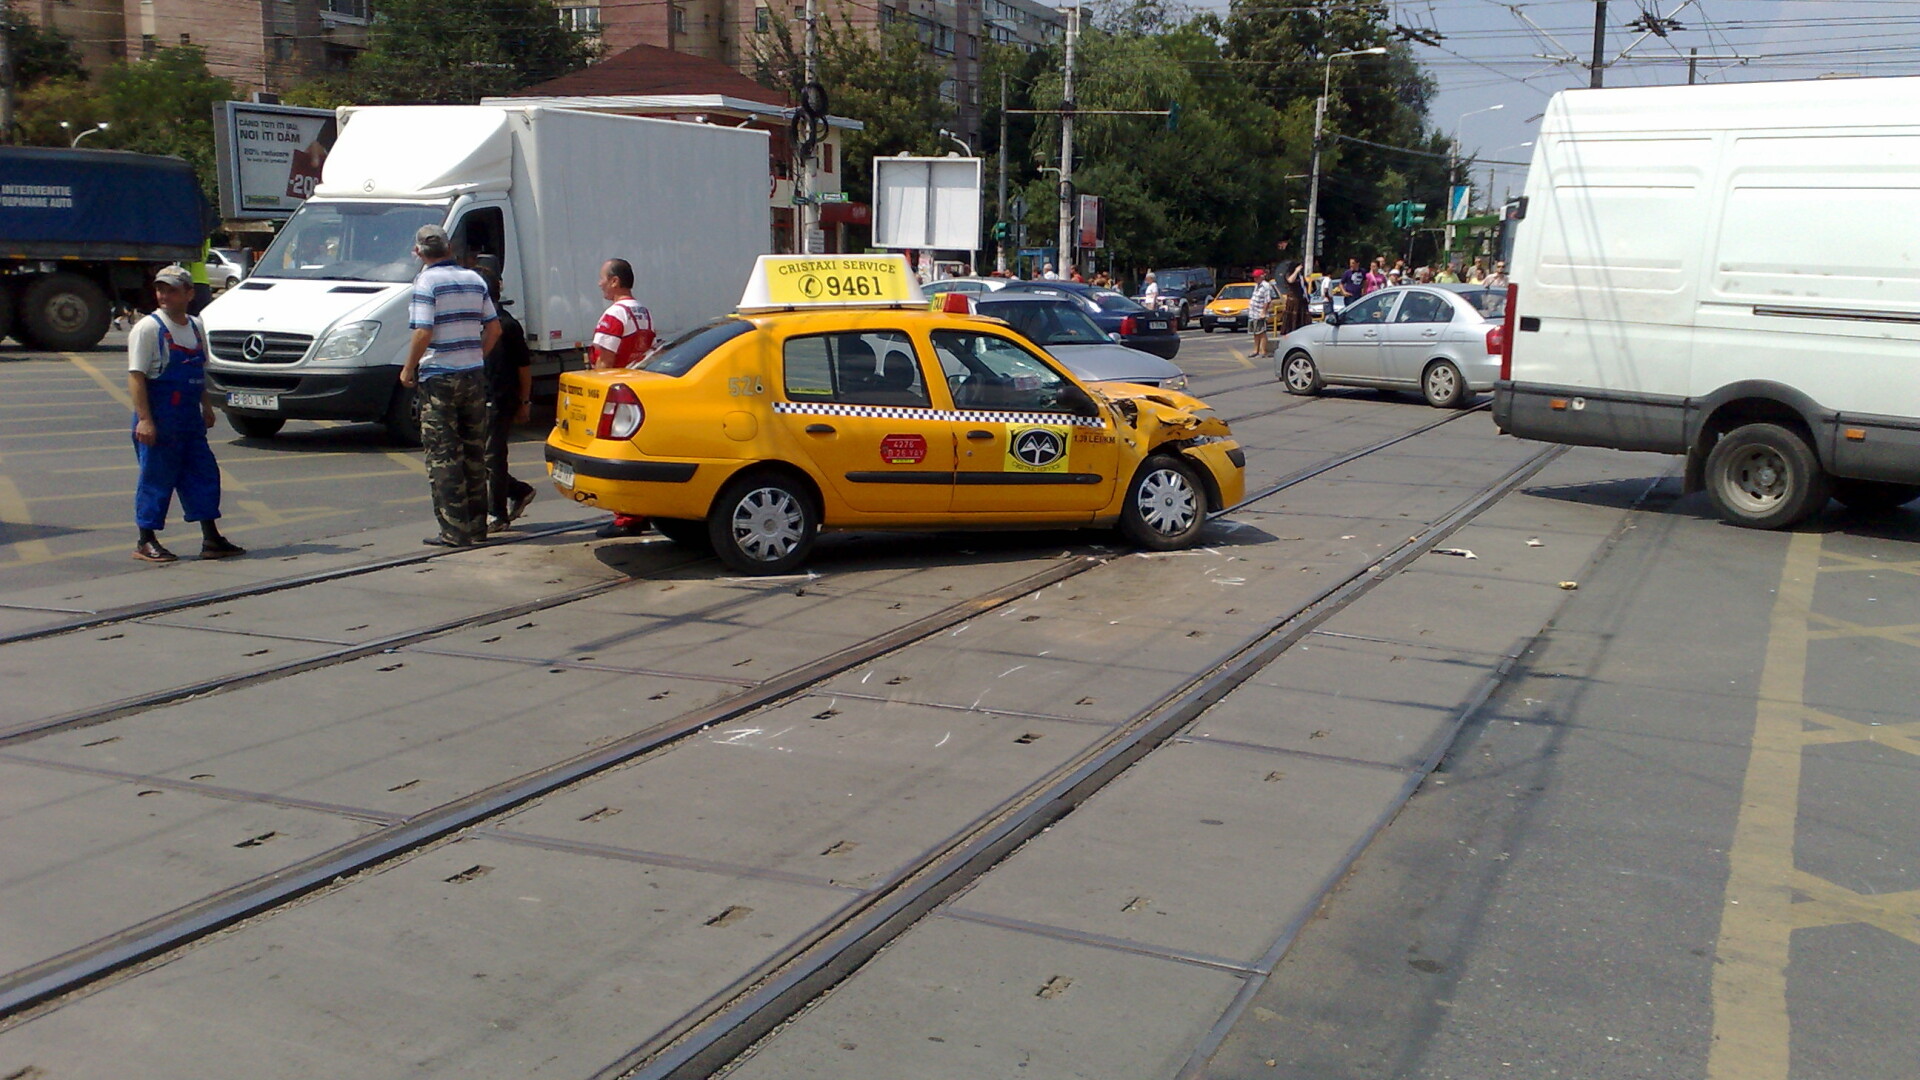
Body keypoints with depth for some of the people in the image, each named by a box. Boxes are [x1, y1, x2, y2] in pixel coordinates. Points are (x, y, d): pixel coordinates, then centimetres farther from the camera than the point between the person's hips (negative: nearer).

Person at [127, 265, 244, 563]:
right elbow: (136, 376, -15)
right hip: (159, 420, -7)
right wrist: (144, 419, -21)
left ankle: (211, 540, 14)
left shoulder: (196, 327, 10)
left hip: (190, 419, 7)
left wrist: (206, 407, 19)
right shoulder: (148, 328, -10)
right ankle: (145, 543, 11)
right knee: (156, 479, 0)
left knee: (204, 474, 7)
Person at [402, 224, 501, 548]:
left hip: (439, 378, -6)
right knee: (474, 453, 12)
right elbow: (494, 328, 10)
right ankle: (477, 526, 17)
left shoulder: (427, 282, -9)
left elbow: (423, 333, -18)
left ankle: (454, 530, -3)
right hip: (474, 375, 6)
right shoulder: (474, 280, 9)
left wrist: (408, 369, -5)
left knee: (443, 456, -1)